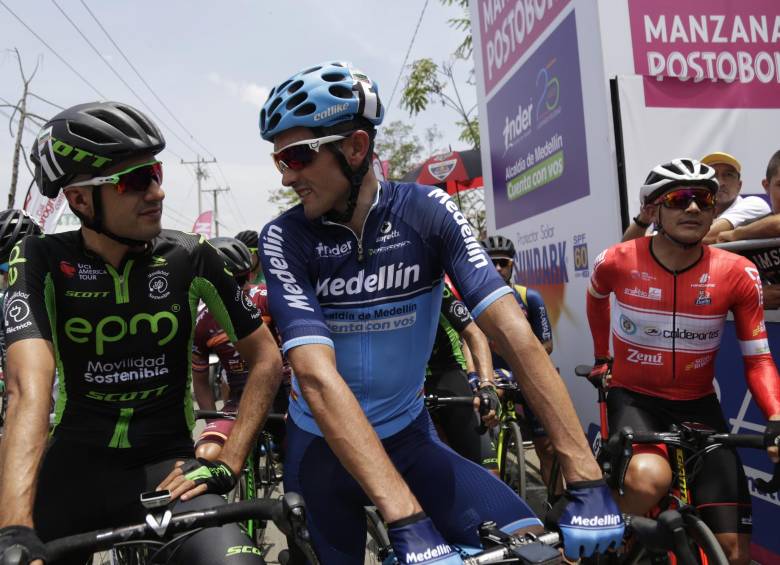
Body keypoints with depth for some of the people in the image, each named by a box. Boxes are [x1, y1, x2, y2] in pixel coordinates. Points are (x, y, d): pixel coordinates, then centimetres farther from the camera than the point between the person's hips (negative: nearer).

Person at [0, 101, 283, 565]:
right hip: (76, 463, 2)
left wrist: (227, 464, -11)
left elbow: (267, 360, -3)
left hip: (167, 464, -1)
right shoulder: (42, 261, -9)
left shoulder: (191, 258, -9)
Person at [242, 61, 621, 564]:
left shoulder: (428, 211, -13)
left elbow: (513, 331, -21)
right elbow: (317, 375, -29)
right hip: (323, 447, 0)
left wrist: (586, 479, -29)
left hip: (408, 436, 1)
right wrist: (406, 520, -38)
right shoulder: (284, 238, -16)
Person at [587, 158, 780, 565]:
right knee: (650, 480, -34)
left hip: (697, 406, 2)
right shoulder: (617, 262, -14)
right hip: (633, 397, -2)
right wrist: (602, 358, 16)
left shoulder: (737, 273, -13)